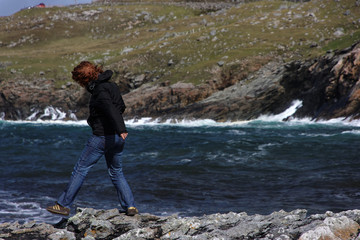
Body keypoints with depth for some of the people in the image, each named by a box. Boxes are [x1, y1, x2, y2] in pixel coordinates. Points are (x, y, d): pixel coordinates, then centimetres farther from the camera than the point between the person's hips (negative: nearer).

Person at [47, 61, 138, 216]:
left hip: (102, 137, -9)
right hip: (117, 138, 9)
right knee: (116, 173, 17)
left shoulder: (99, 90, -15)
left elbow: (111, 109, -30)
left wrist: (121, 129, -43)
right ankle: (130, 207, 7)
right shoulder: (112, 86, 12)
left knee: (80, 169, 1)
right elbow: (121, 108, 24)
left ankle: (64, 205, 6)